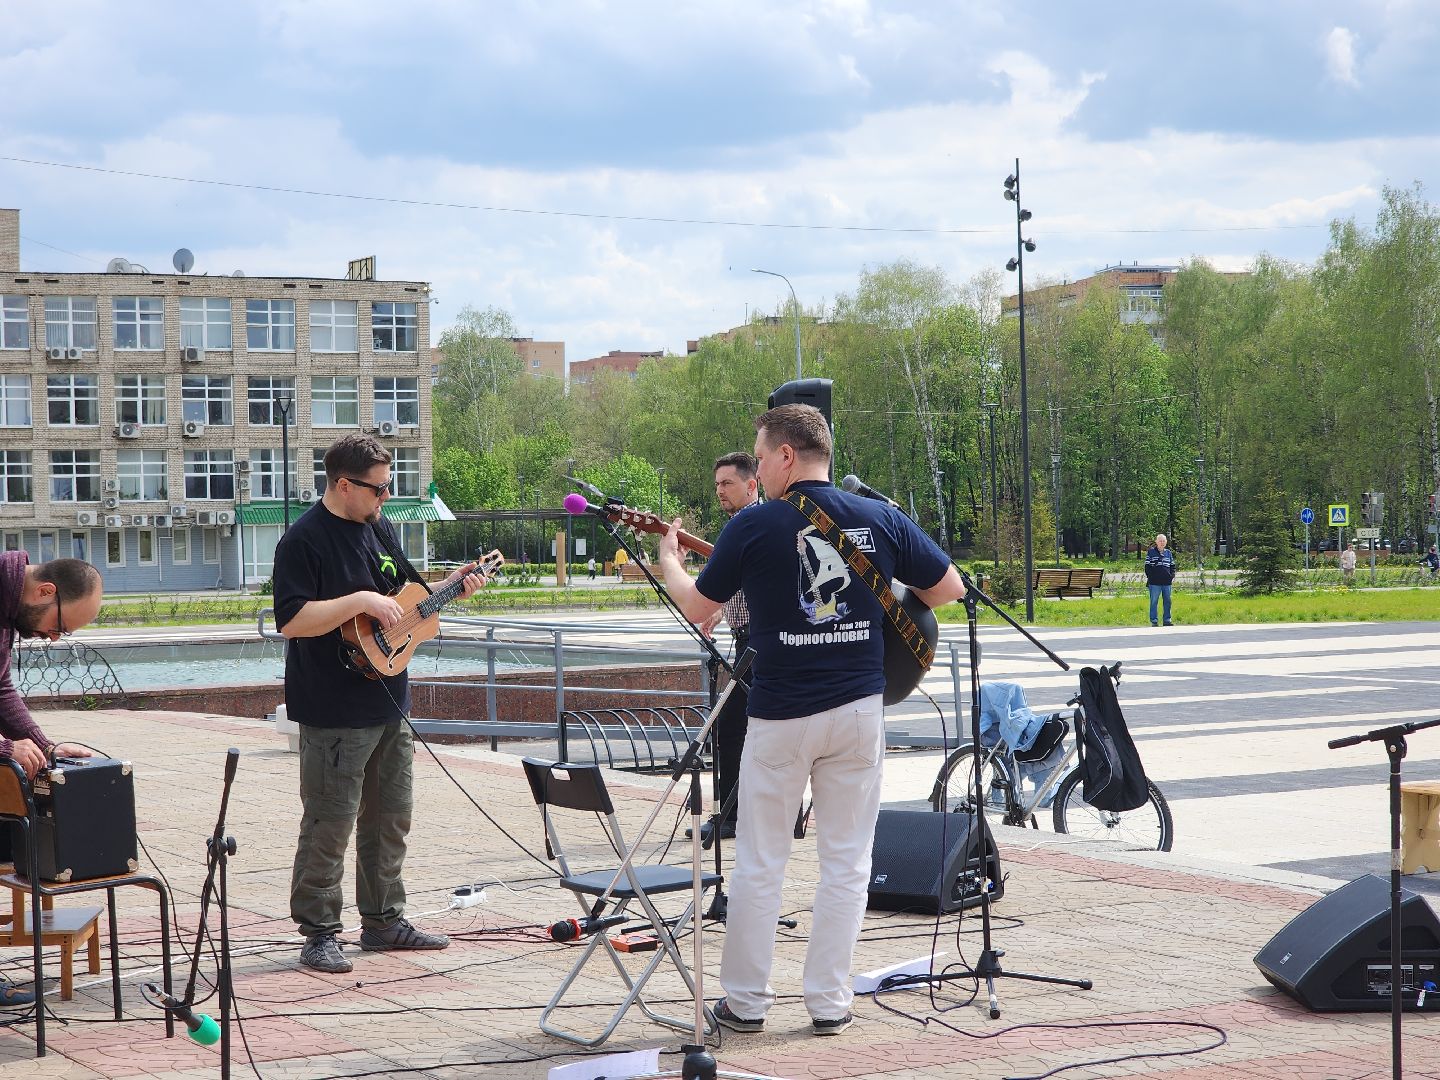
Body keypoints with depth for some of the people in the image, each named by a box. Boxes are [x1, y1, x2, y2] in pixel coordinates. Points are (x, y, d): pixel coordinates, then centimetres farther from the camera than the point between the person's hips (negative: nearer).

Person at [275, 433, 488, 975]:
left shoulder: (380, 528, 12)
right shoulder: (304, 540, -15)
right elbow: (292, 621, -24)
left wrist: (449, 585, 9)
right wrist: (362, 601, -26)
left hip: (388, 704, 9)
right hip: (334, 713, -9)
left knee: (391, 816, 16)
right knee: (330, 824, -4)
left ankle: (383, 920, 27)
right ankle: (319, 933, 5)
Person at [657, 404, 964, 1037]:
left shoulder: (753, 527, -9)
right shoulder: (881, 520, -1)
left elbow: (697, 608, 3)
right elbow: (950, 588, 7)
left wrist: (667, 557, 22)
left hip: (780, 713, -2)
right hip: (859, 709, 2)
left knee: (759, 863, 8)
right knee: (846, 862, 9)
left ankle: (746, 1001, 14)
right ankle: (829, 1003, 10)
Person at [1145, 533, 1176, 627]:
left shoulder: (1169, 553, 14)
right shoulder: (1151, 552, 2)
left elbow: (1172, 566, 19)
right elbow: (1147, 566, 2)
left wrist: (1173, 576, 6)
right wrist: (1148, 577, -7)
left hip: (1167, 581, 4)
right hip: (1155, 582, -4)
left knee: (1167, 601, 7)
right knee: (1154, 601, -2)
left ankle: (1167, 620, 15)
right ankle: (1154, 621, 4)